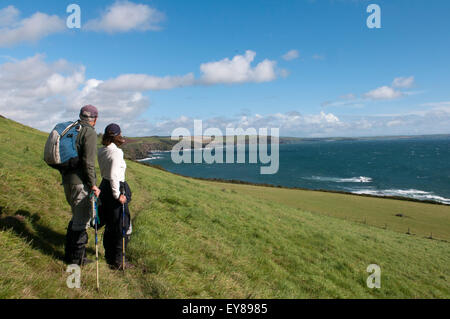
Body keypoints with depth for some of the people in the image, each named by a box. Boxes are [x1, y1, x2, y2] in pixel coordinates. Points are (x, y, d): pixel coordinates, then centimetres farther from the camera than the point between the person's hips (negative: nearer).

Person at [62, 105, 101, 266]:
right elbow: (88, 161, -20)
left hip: (67, 180, 9)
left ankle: (69, 253, 30)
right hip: (80, 182, -9)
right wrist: (93, 185, -16)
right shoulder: (89, 132, -13)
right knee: (82, 219, 2)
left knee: (77, 216, 21)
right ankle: (77, 258, 11)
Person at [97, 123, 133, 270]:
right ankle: (117, 261, 11)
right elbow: (113, 176, -24)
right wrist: (118, 195, -18)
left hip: (105, 186, 9)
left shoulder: (102, 150, 5)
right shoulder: (116, 152, -20)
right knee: (122, 226, 3)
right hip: (116, 189, -9)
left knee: (110, 225, 20)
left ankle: (109, 256, 33)